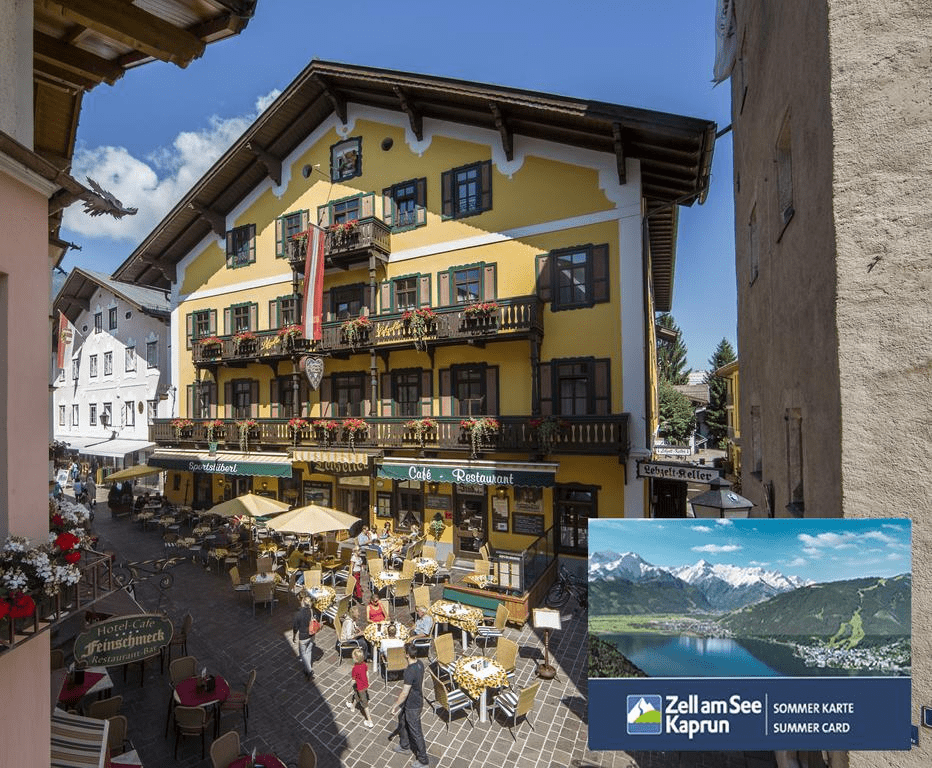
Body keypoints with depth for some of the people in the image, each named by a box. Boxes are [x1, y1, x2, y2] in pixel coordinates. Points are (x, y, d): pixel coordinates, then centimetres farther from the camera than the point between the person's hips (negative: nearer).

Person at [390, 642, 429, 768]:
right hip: (417, 699, 9)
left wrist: (396, 705, -14)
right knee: (402, 721, 30)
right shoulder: (419, 663, -9)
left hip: (412, 705, -9)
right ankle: (405, 745, 52)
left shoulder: (410, 672, -36)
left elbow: (404, 693, -28)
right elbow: (421, 681, 8)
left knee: (415, 732, 10)